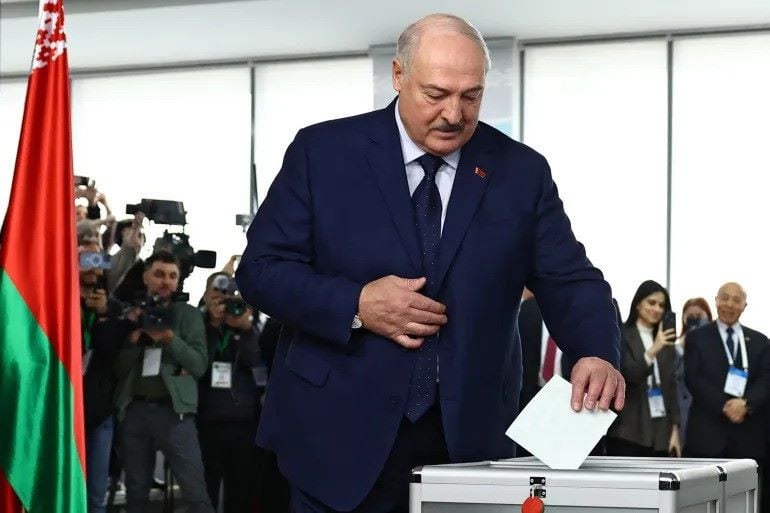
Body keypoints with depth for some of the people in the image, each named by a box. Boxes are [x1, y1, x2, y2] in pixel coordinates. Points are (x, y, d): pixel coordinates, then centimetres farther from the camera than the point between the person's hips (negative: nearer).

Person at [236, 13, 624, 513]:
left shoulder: (521, 171, 4)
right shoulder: (324, 152, -1)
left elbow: (569, 281, 0)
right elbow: (260, 268, -1)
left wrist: (597, 355, -20)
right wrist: (356, 305, -16)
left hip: (468, 442, 2)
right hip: (341, 437, -1)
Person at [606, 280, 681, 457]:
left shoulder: (667, 343, 16)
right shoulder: (621, 336, -2)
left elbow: (672, 387, 15)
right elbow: (627, 375, -14)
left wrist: (675, 429, 7)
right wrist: (653, 349, -28)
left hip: (660, 433, 5)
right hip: (628, 432, -5)